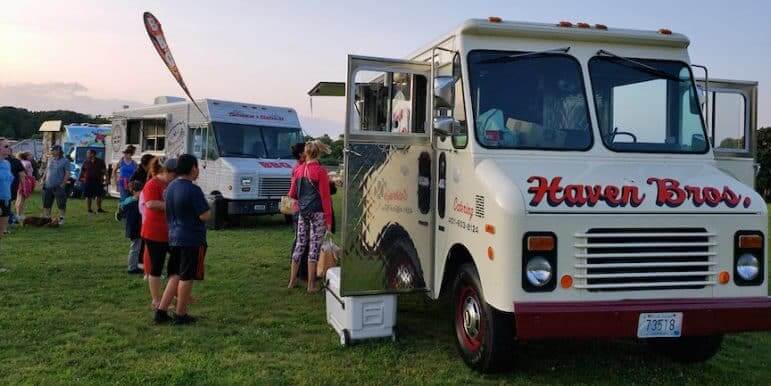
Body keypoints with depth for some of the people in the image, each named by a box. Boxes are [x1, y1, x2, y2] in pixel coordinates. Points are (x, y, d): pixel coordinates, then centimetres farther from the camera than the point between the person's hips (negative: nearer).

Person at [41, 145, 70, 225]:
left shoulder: (64, 161, -5)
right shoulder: (50, 159, 12)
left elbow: (67, 174, -8)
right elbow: (46, 170, 19)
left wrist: (63, 184, -15)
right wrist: (43, 180, 9)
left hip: (58, 186, -5)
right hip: (48, 185, 6)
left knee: (61, 204, -1)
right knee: (46, 203, 10)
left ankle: (61, 218, 9)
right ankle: (46, 217, 20)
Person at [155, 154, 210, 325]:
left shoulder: (170, 188, 8)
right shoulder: (193, 190, -18)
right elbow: (204, 216, -18)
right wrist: (209, 209, 1)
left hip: (174, 238, 8)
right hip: (192, 240, -8)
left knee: (175, 275, 17)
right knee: (186, 278, 2)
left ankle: (161, 311, 15)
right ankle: (181, 315, 10)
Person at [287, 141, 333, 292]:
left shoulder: (298, 170, 4)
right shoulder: (320, 171, -9)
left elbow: (292, 194, 11)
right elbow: (325, 197, -11)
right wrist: (328, 220, -8)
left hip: (303, 212, 5)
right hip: (318, 213, -4)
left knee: (300, 244, 14)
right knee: (314, 247, 1)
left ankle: (292, 280, 22)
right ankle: (311, 284, 6)